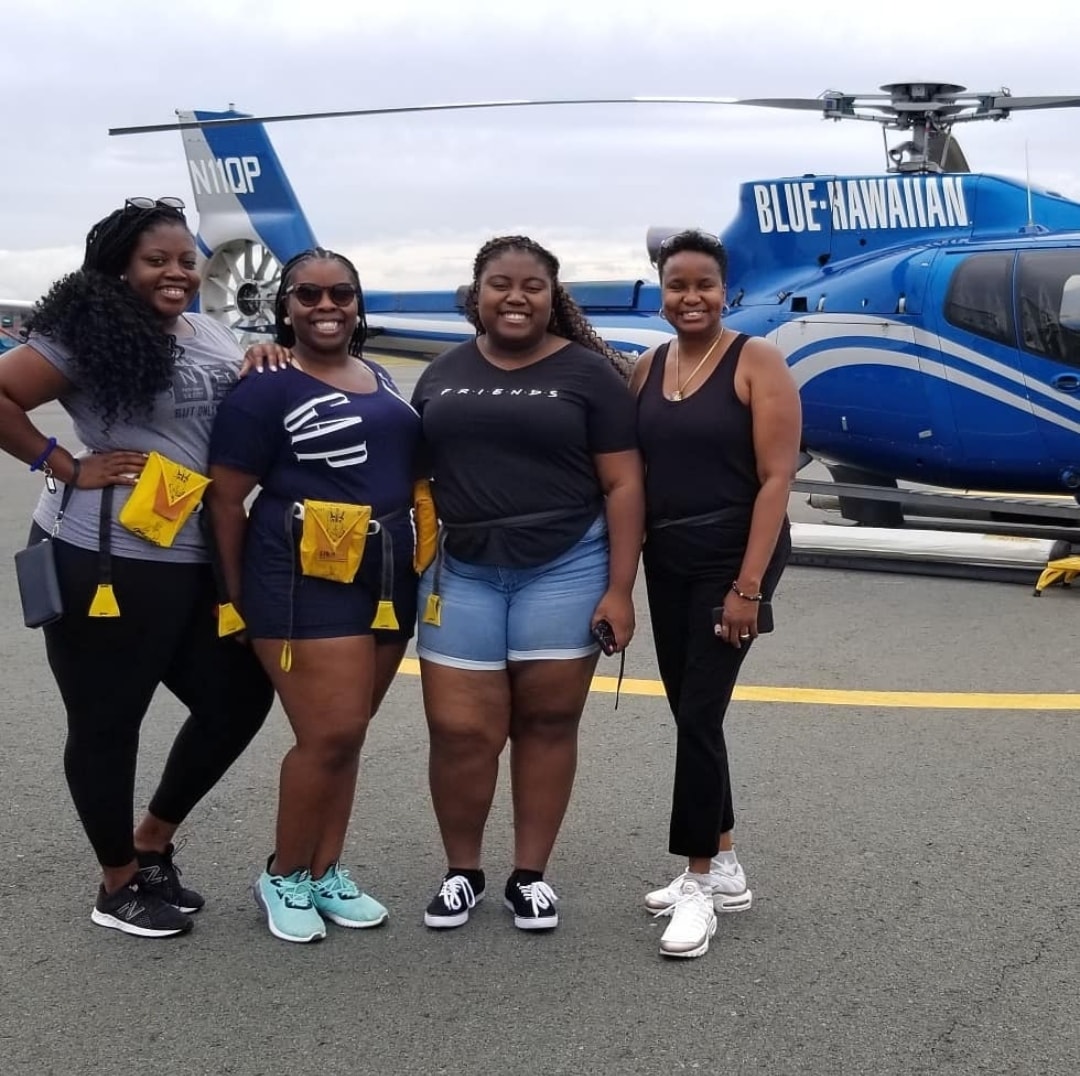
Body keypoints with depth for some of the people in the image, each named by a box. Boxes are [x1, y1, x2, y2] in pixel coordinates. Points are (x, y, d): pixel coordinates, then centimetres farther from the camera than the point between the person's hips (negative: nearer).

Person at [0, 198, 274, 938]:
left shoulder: (213, 336, 14)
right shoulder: (88, 335, -10)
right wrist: (68, 468, -16)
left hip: (197, 565, 8)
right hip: (106, 564, -8)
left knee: (241, 698, 12)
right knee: (108, 721, 4)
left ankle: (153, 841, 31)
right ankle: (119, 885, 22)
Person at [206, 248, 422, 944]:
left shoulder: (381, 379, 14)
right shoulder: (266, 390, -6)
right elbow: (226, 498, -7)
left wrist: (415, 566, 18)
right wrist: (239, 596, -8)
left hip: (389, 580, 7)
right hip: (308, 580, -6)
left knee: (347, 734, 11)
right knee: (331, 734, -10)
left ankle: (326, 873, 22)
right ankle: (284, 877, 8)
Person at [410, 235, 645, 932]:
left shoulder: (588, 373, -1)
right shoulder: (443, 376, 10)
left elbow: (623, 484, -4)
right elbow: (415, 474, 15)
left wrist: (619, 589, -10)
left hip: (565, 570, -2)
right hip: (462, 572, 3)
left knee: (548, 722, 5)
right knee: (460, 729, 1)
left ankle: (531, 874, 18)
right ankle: (462, 873, 18)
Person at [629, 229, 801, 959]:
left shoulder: (758, 363, -9)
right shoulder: (647, 371, 8)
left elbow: (776, 478, -14)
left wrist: (749, 585, -19)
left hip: (733, 558, -6)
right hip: (667, 560, 6)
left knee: (699, 712, -9)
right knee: (689, 711, 11)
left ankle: (699, 881, 3)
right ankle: (724, 869, 24)